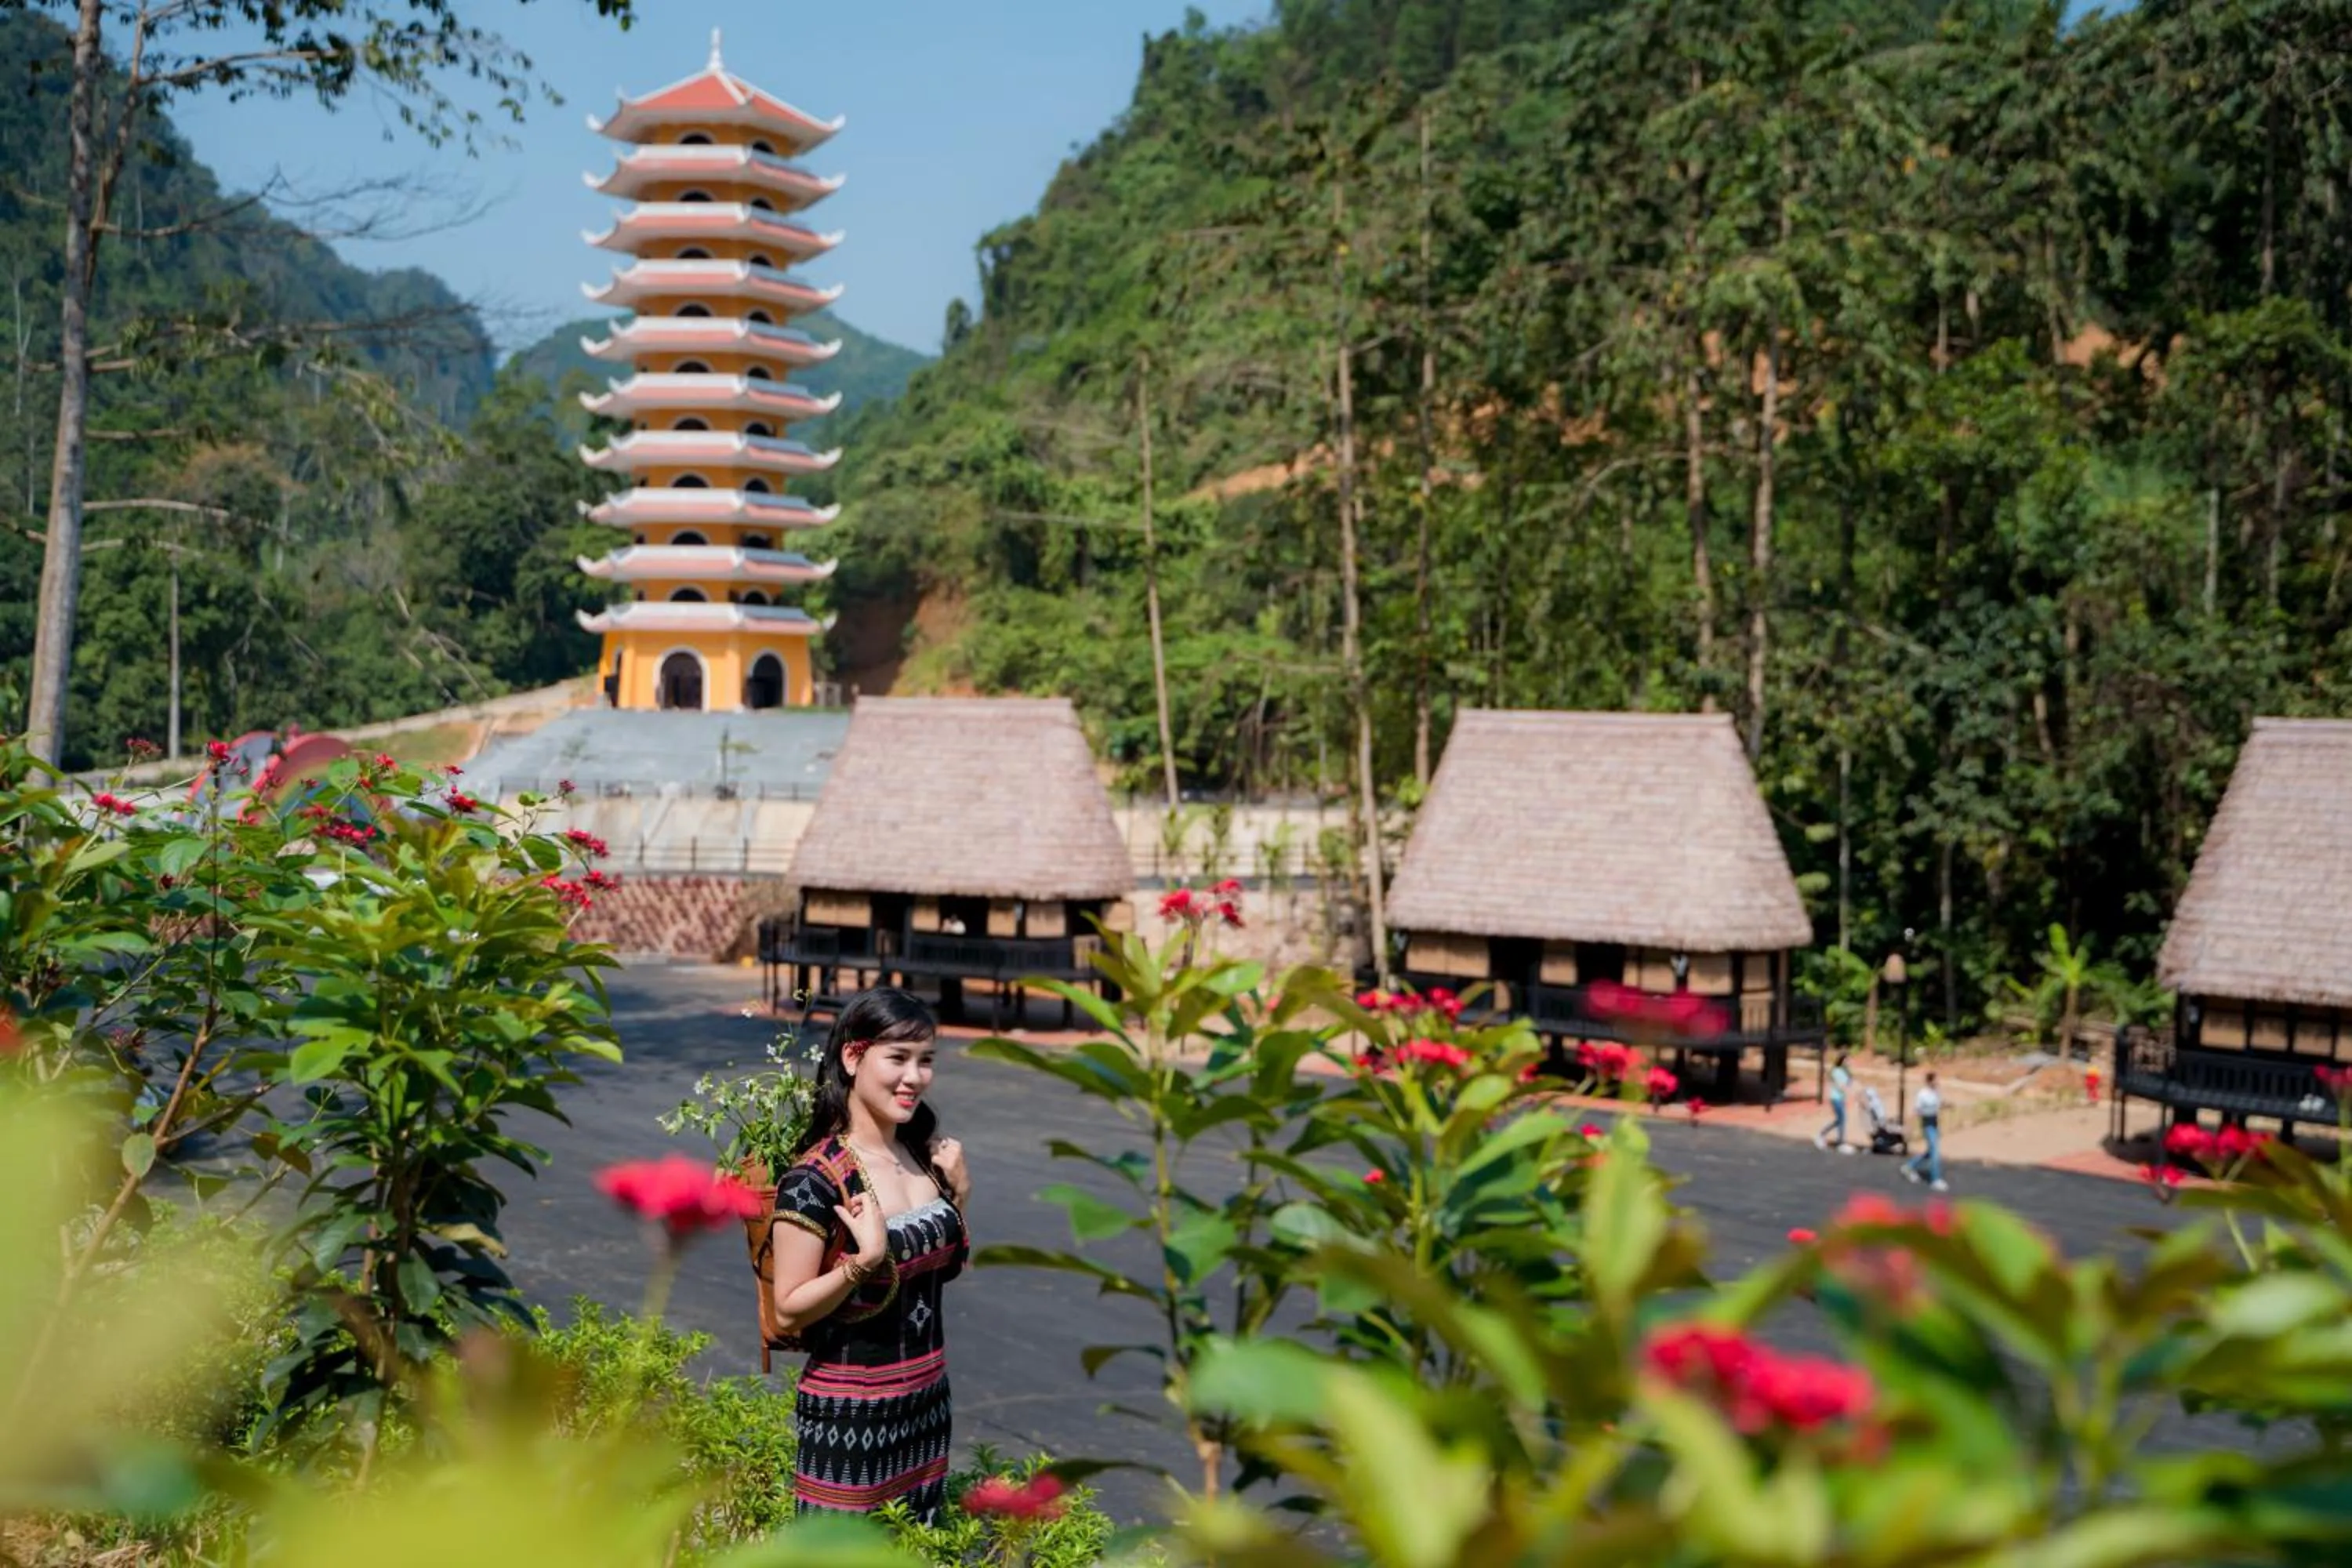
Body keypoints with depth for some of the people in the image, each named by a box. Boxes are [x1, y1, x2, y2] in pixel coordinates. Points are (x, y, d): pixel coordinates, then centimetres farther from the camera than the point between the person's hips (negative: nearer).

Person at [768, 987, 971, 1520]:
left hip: (926, 1403, 7)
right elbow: (788, 1312, -15)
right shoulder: (815, 1180, -18)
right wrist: (865, 1259, -28)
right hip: (850, 1416, -7)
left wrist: (958, 1198, 0)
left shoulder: (922, 1156, 3)